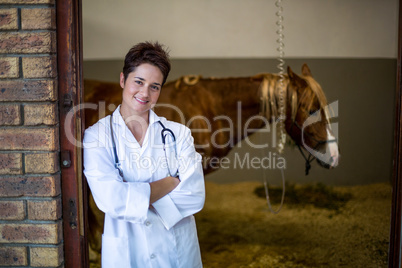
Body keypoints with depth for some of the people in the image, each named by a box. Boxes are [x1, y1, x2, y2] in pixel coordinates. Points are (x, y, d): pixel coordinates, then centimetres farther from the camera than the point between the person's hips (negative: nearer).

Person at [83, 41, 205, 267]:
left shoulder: (178, 133, -4)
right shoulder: (97, 136, -9)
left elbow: (195, 196, -12)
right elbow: (111, 200, -21)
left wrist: (136, 198, -18)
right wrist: (171, 182, -15)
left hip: (180, 250, 2)